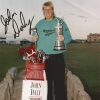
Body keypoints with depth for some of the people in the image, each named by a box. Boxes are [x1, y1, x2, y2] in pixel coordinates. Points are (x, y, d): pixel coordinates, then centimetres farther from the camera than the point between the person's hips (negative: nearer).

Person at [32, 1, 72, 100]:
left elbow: (69, 37, -2)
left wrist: (63, 38, -23)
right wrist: (34, 38, -8)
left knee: (59, 82, -1)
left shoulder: (60, 22, 1)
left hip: (57, 56, -3)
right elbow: (34, 37, 14)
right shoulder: (39, 23, 11)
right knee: (46, 81, 10)